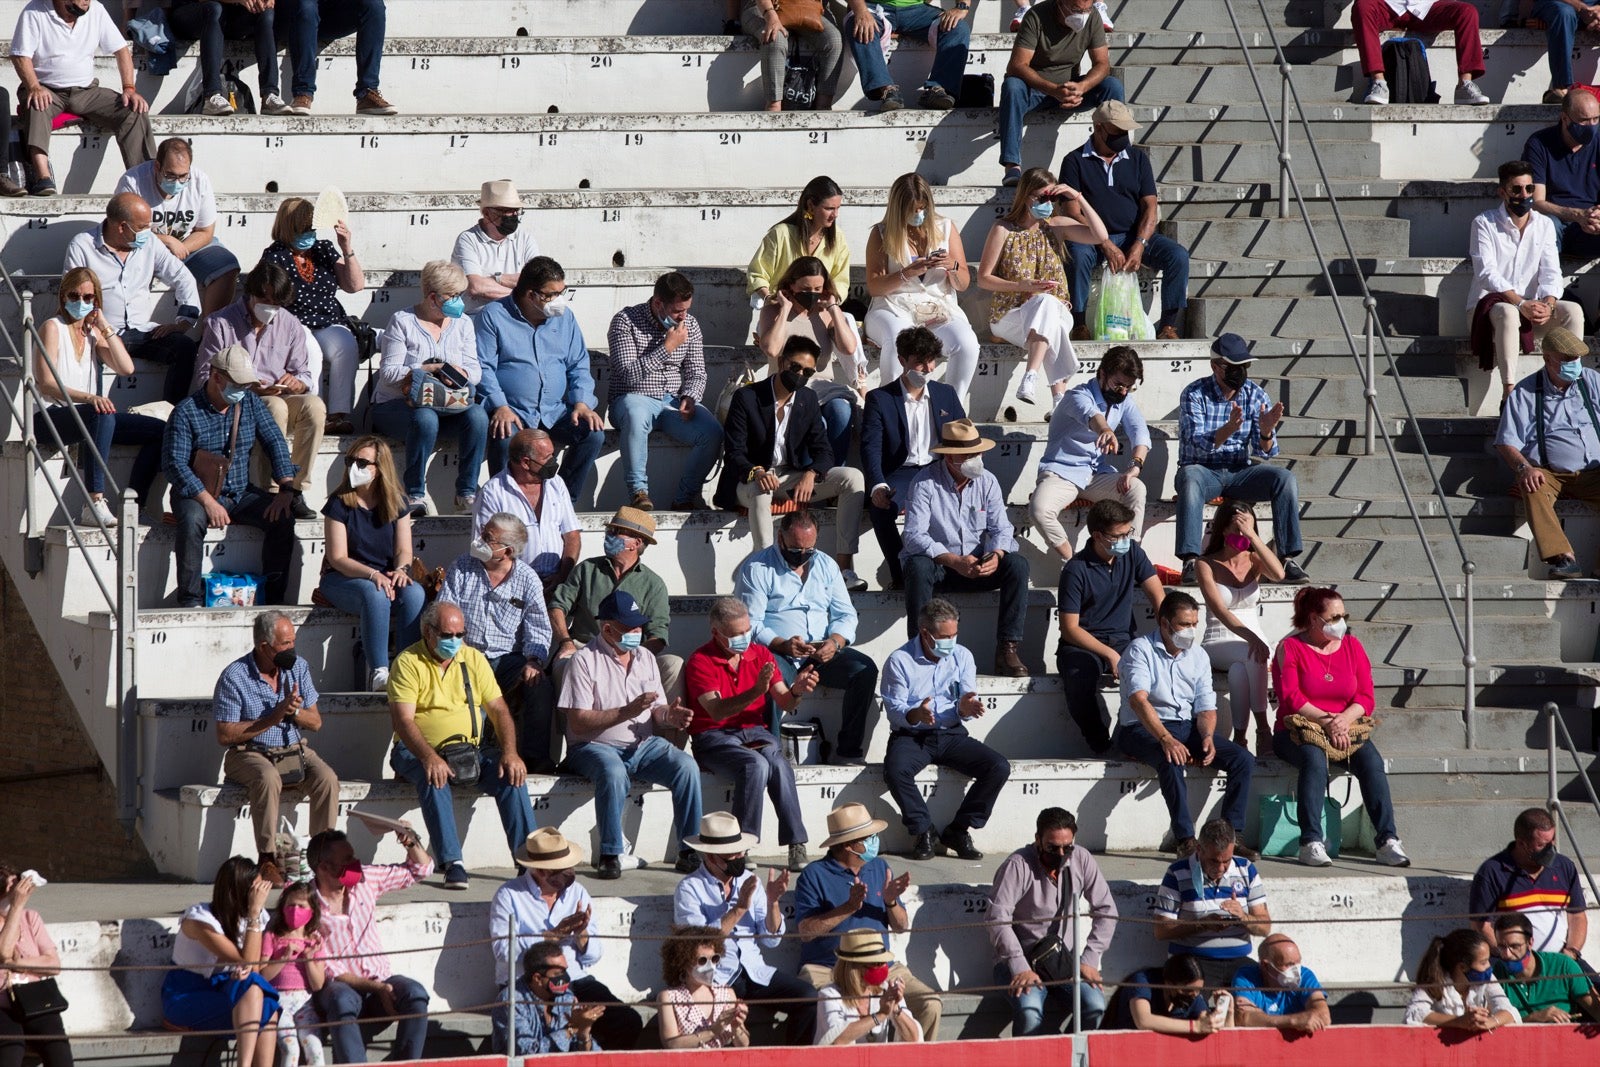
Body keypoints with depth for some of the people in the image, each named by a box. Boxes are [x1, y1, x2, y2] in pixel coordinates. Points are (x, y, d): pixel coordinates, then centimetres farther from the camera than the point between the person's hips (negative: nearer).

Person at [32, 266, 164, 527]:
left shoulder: (93, 332, 18)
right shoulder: (53, 327, -3)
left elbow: (126, 368, 4)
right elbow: (46, 384, -15)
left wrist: (106, 327, 2)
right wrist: (88, 398, -30)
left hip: (91, 416, 8)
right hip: (51, 418, -8)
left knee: (158, 431, -5)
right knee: (102, 417, -40)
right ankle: (94, 504, -47)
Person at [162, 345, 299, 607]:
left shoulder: (250, 403, 5)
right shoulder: (186, 412, -11)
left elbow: (275, 443, 4)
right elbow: (174, 464, -17)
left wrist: (286, 489, -11)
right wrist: (208, 501, -28)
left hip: (241, 494, 5)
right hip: (197, 494, -5)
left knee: (283, 519, -19)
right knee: (192, 519, -37)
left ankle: (273, 596, -11)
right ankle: (189, 600, -31)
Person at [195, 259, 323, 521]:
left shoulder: (290, 325, 12)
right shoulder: (221, 324, 0)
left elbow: (305, 377, 11)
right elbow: (204, 379, -5)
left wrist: (297, 383, -15)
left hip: (281, 398, 4)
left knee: (314, 405, -29)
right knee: (275, 407, -36)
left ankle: (296, 491, -28)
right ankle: (273, 494, -37)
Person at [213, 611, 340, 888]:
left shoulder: (298, 667, 7)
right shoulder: (234, 676, -9)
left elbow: (315, 722, 10)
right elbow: (225, 735, -12)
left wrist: (294, 711, -14)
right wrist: (273, 718, -15)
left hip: (295, 751, 4)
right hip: (249, 754, -4)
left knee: (327, 779, -26)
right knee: (268, 779, -38)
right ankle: (267, 860, -34)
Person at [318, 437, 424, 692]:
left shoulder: (396, 503, 6)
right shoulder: (339, 503, -5)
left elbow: (404, 550, 2)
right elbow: (338, 558, -11)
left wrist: (401, 570, -22)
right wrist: (373, 575, -27)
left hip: (386, 577, 3)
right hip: (341, 580, -3)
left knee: (415, 594, -30)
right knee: (376, 595, -37)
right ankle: (378, 673, -36)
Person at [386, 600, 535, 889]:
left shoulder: (473, 659, 9)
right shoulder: (408, 663, -5)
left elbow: (498, 710, 7)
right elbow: (403, 720, -15)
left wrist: (510, 753, -11)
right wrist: (430, 758, -32)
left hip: (472, 750, 4)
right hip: (419, 752, -4)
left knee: (510, 775, -22)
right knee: (434, 778, -37)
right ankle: (452, 864, -40)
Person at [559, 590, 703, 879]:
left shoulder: (645, 657, 14)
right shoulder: (585, 660, -6)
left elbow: (656, 712, 14)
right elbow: (578, 723, -14)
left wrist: (670, 716, -11)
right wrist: (627, 711, -22)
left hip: (643, 744, 5)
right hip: (595, 747, -5)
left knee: (687, 767, -21)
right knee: (613, 773, -38)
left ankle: (689, 852, -16)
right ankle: (610, 854, -28)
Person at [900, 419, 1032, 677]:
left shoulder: (987, 481, 2)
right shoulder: (926, 483, -11)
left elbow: (1001, 529, -2)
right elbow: (915, 536, -21)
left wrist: (996, 555, -26)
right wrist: (954, 561, -32)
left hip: (977, 567, 4)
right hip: (938, 567, -4)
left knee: (1017, 564, -22)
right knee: (918, 566, -37)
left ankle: (1008, 649, -24)